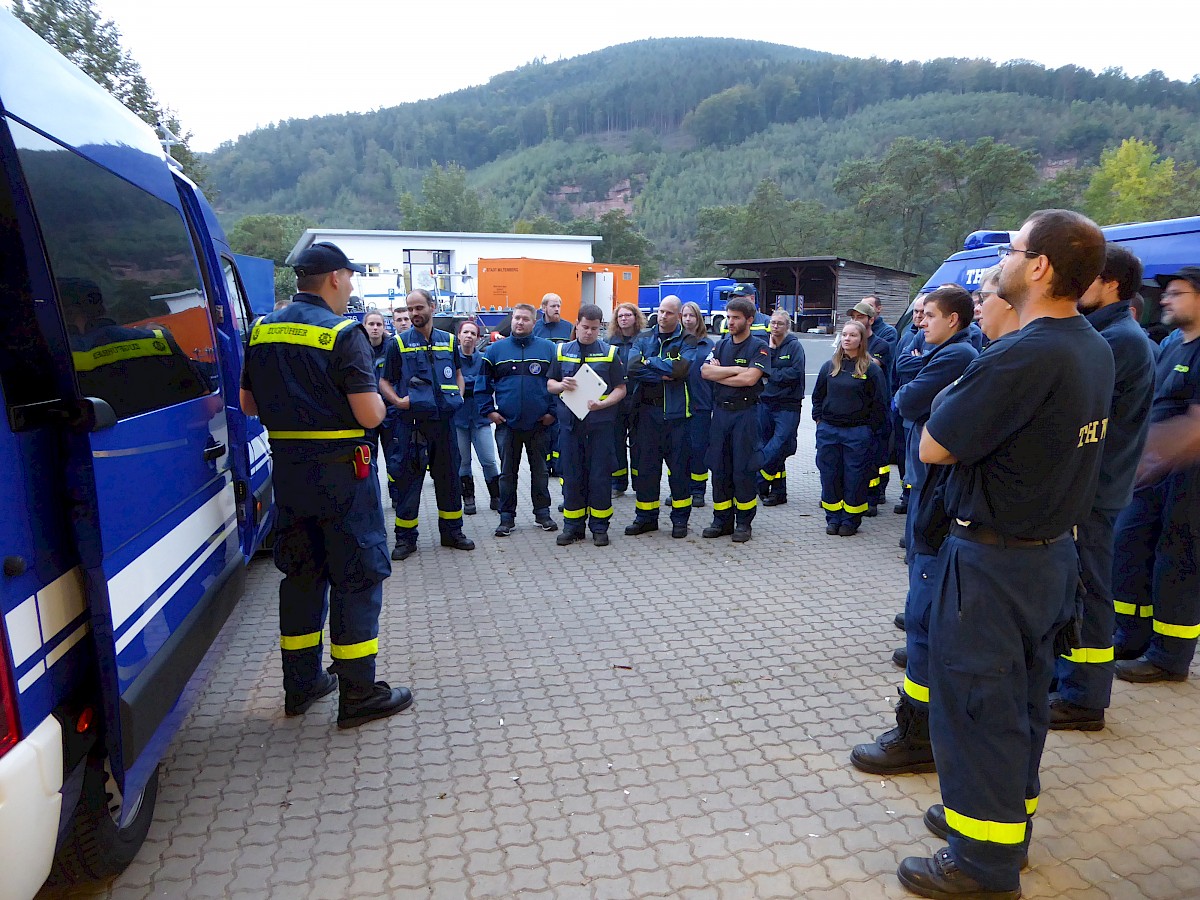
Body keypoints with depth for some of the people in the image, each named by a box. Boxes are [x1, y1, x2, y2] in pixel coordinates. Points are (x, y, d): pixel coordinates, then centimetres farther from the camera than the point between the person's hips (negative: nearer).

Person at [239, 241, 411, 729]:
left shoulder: (263, 331, 7)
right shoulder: (343, 334, -15)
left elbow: (248, 404, 13)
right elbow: (369, 415, -20)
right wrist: (377, 397, 1)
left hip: (288, 470, 7)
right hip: (342, 473, -7)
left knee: (301, 574, 17)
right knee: (356, 578, 2)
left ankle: (301, 683, 27)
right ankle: (358, 693, 9)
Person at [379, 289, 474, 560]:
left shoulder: (448, 340, 10)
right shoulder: (398, 343, 1)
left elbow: (458, 373, 23)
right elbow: (384, 381, 3)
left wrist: (459, 396, 6)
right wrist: (397, 401, -14)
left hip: (444, 421, 3)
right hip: (410, 423, -3)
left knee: (448, 477, 11)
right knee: (407, 479, 2)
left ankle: (452, 532, 24)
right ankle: (405, 538, 13)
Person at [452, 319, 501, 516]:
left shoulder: (484, 359, 3)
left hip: (479, 416, 1)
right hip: (457, 416, 0)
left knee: (489, 460, -3)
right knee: (462, 461, 6)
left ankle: (496, 497, 13)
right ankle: (468, 499, 20)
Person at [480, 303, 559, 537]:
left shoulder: (548, 348, 2)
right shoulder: (496, 349, 4)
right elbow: (483, 382, 7)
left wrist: (553, 411, -3)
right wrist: (488, 410, -2)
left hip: (540, 423, 0)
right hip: (507, 423, 0)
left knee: (540, 470, 11)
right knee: (508, 472, 8)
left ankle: (542, 513, 24)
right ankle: (507, 517, 17)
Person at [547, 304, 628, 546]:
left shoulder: (609, 353, 3)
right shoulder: (562, 351, 10)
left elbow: (620, 389, 1)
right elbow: (550, 384, 14)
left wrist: (602, 403, -16)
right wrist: (561, 385, -9)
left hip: (600, 422, -2)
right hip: (570, 421, 2)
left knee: (600, 476, 3)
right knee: (572, 475, 7)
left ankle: (599, 526, 14)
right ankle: (573, 525, 18)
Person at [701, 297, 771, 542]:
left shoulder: (759, 347, -3)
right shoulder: (721, 345, 12)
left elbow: (750, 378, -18)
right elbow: (705, 371, -3)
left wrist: (719, 375, -8)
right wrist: (735, 369, -13)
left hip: (745, 413, -5)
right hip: (720, 411, 5)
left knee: (743, 470, -2)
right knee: (719, 469, 7)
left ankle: (744, 522, 11)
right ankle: (722, 520, 17)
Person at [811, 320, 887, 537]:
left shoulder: (871, 368, -3)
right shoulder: (830, 366, 9)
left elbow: (880, 403, -2)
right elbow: (817, 395, 17)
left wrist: (869, 428, -4)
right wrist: (819, 419, 9)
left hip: (858, 433, -4)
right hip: (828, 431, 4)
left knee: (855, 477, 2)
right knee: (829, 475, 7)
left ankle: (850, 520, 14)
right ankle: (833, 517, 19)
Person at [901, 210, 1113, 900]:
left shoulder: (1021, 358, -26)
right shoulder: (1096, 351, 4)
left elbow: (933, 448, -20)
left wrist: (954, 397, -3)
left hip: (994, 560, -9)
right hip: (1055, 551, 9)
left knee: (976, 701, 5)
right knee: (1024, 693, 21)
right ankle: (1011, 815, 39)